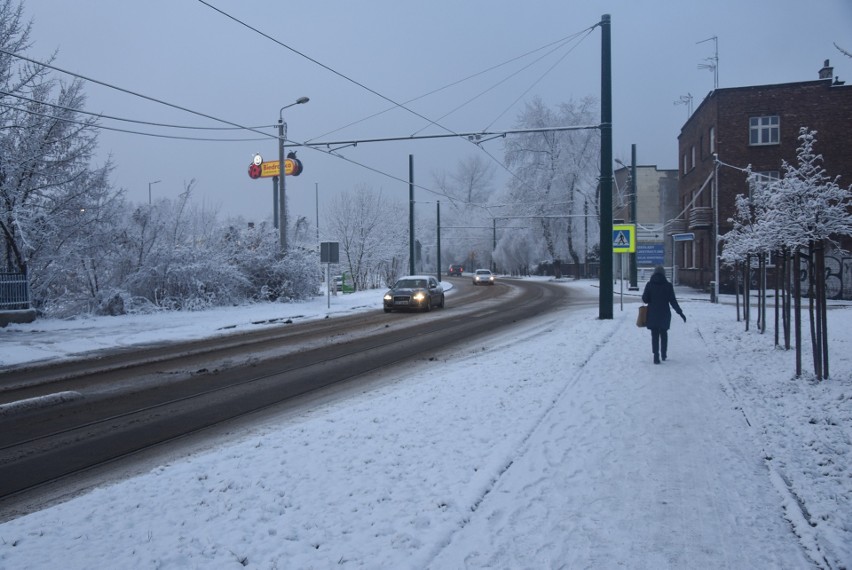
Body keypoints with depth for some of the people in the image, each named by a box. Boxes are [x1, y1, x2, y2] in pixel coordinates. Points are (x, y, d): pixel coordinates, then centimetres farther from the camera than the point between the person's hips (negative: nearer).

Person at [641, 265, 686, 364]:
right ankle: (663, 354, 25)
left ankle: (656, 356, -6)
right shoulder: (668, 285, -5)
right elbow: (673, 301, -6)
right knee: (663, 334, 18)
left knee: (654, 335, 4)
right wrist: (680, 312, 1)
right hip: (664, 314, 0)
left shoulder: (649, 284, -3)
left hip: (652, 314, 0)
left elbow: (645, 299, -6)